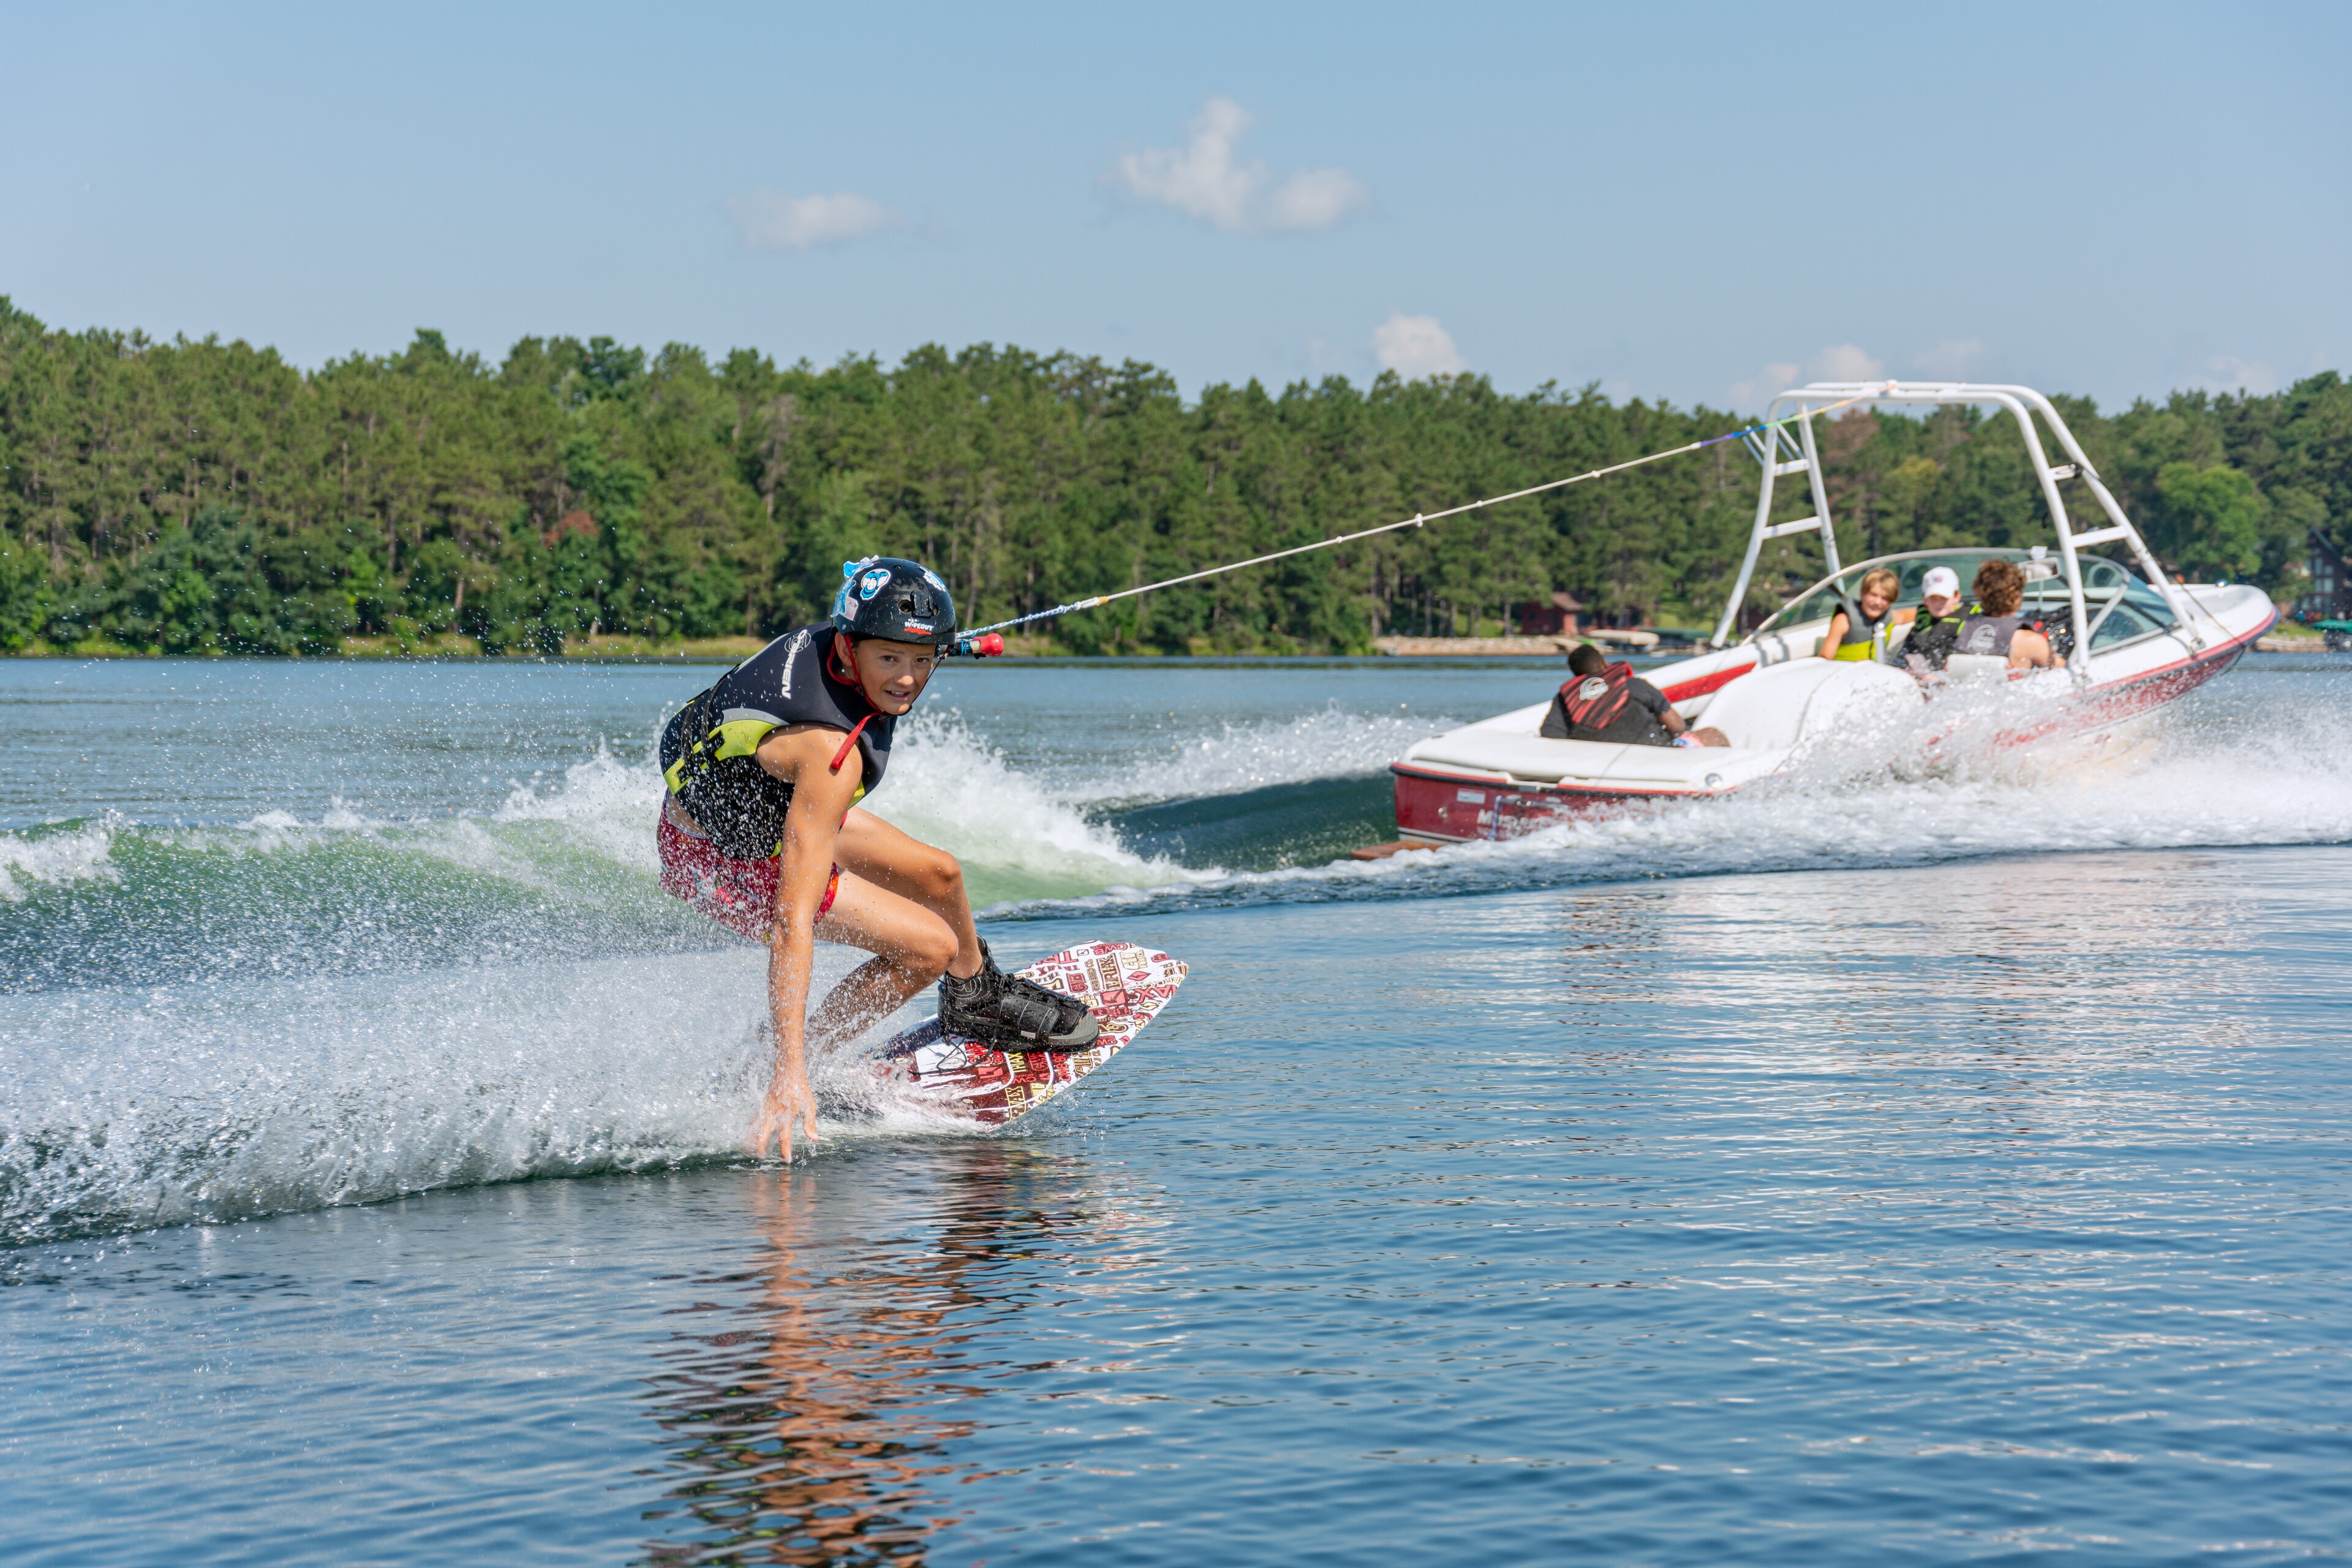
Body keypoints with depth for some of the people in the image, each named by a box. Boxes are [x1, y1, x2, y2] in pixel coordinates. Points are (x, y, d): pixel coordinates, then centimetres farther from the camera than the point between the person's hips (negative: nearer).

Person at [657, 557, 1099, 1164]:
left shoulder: (821, 640, -18)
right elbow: (793, 918, -43)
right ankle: (801, 1061, 4)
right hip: (717, 861, -8)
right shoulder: (833, 752, -41)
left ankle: (975, 1000, 42)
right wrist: (789, 1072, -45)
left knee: (937, 875, 14)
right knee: (929, 946, -10)